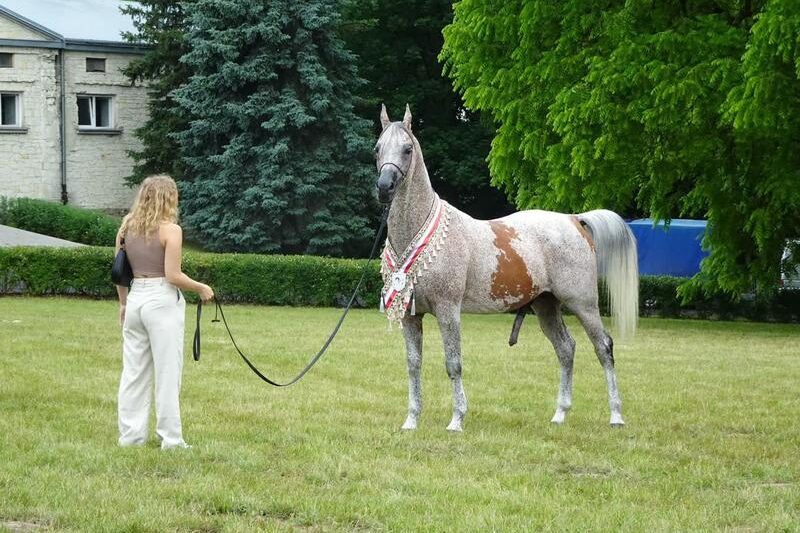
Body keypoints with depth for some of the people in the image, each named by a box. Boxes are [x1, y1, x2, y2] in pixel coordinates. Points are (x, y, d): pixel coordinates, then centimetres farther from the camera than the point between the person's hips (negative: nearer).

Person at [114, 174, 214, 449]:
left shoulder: (128, 228, 7)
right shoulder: (170, 230, -11)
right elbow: (173, 276, -14)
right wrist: (201, 288, 0)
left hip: (135, 299, 6)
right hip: (163, 302, -6)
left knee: (133, 371, 11)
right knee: (167, 372, 1)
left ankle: (130, 434, 15)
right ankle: (170, 438, 4)